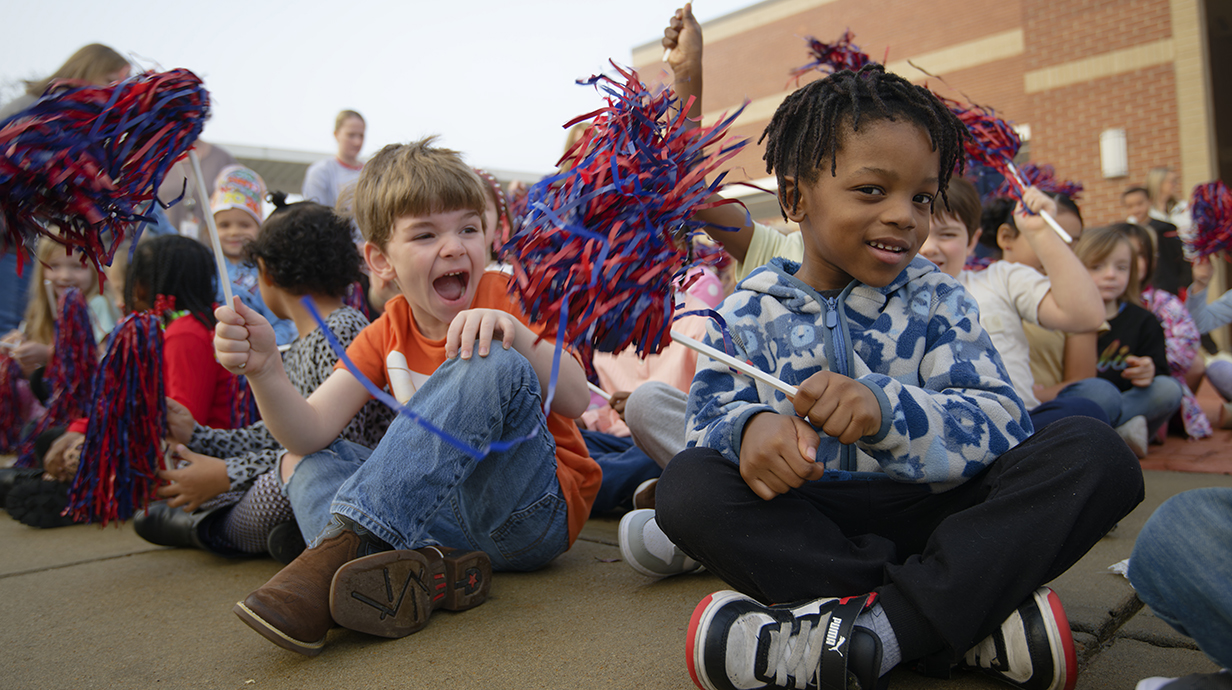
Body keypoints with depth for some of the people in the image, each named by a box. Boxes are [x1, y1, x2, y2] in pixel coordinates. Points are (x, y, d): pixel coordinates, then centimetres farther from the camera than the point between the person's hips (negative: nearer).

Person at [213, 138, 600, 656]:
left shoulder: (504, 297, -1)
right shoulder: (387, 336, 8)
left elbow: (576, 401, -13)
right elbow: (309, 433, -6)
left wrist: (517, 334, -28)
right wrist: (264, 369, -24)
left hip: (535, 510, -4)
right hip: (451, 518, 5)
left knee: (491, 363, -26)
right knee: (310, 464, -4)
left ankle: (345, 545, -33)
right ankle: (419, 569, -33)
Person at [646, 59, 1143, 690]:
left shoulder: (937, 301, 4)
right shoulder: (752, 311, 5)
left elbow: (1001, 421, -9)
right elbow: (712, 408, -5)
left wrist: (885, 409, -30)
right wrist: (750, 426, -31)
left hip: (935, 513, 1)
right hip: (806, 521, 0)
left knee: (1093, 452, -19)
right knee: (687, 486, -28)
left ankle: (870, 628, -33)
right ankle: (977, 619, -26)